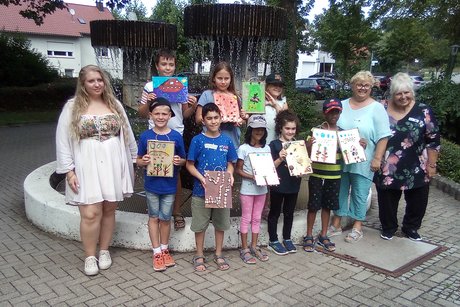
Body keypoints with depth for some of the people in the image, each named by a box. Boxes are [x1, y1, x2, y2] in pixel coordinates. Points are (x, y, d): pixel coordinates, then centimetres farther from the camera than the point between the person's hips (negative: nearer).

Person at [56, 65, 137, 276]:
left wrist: (133, 161, 13)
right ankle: (90, 256, 12)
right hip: (86, 167, -3)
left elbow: (127, 135, 14)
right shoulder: (72, 107, 0)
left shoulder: (114, 105, 9)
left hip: (112, 166, 3)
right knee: (90, 214, -6)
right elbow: (63, 140, -2)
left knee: (108, 210, 9)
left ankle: (104, 251, 26)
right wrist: (69, 170, -7)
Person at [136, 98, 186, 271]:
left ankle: (165, 250, 30)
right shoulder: (145, 136, -4)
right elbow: (138, 160, 3)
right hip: (152, 184, 0)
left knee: (165, 218, 11)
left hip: (169, 184, 0)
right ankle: (156, 252, 23)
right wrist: (143, 161, -19)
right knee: (154, 217, 11)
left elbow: (183, 160, 4)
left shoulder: (176, 136, -5)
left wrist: (179, 161, -18)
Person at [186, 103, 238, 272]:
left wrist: (230, 174, -11)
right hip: (201, 190, -3)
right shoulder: (198, 140, -7)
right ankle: (199, 256, 26)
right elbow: (190, 165, -5)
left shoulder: (226, 140, 2)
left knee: (221, 223, 14)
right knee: (200, 224, 8)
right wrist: (201, 179, -19)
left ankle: (218, 255, 31)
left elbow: (230, 163, 10)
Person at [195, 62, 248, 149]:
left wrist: (244, 117, -3)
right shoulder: (207, 95, 1)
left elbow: (240, 120, 19)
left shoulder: (235, 97, 10)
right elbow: (198, 119, -3)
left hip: (233, 143, 3)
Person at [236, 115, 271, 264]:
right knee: (246, 219, 4)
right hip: (247, 189, -4)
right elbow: (238, 170, -8)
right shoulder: (243, 148, -8)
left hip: (262, 188, 5)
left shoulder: (267, 148, 6)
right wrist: (252, 177, -21)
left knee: (257, 218, 13)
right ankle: (244, 249, 14)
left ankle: (254, 247, 25)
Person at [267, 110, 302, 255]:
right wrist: (280, 159, -29)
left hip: (293, 185, 5)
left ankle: (287, 239, 32)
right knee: (275, 212, 10)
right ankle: (273, 241, 22)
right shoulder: (274, 144, -9)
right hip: (278, 185, -5)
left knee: (289, 213, 17)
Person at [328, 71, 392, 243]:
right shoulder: (342, 106, 9)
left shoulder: (376, 108, -3)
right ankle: (336, 224, 24)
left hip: (363, 162, -4)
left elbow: (383, 137, -7)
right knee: (339, 191, 11)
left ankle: (357, 227, 18)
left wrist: (377, 158, -13)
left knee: (359, 194, 4)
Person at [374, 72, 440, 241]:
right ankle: (388, 227, 34)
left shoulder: (423, 111, -6)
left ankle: (411, 227, 36)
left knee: (418, 201, 13)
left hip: (417, 169, 0)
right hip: (388, 169, 1)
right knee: (387, 200, 12)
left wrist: (431, 165, -4)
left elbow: (433, 140, -3)